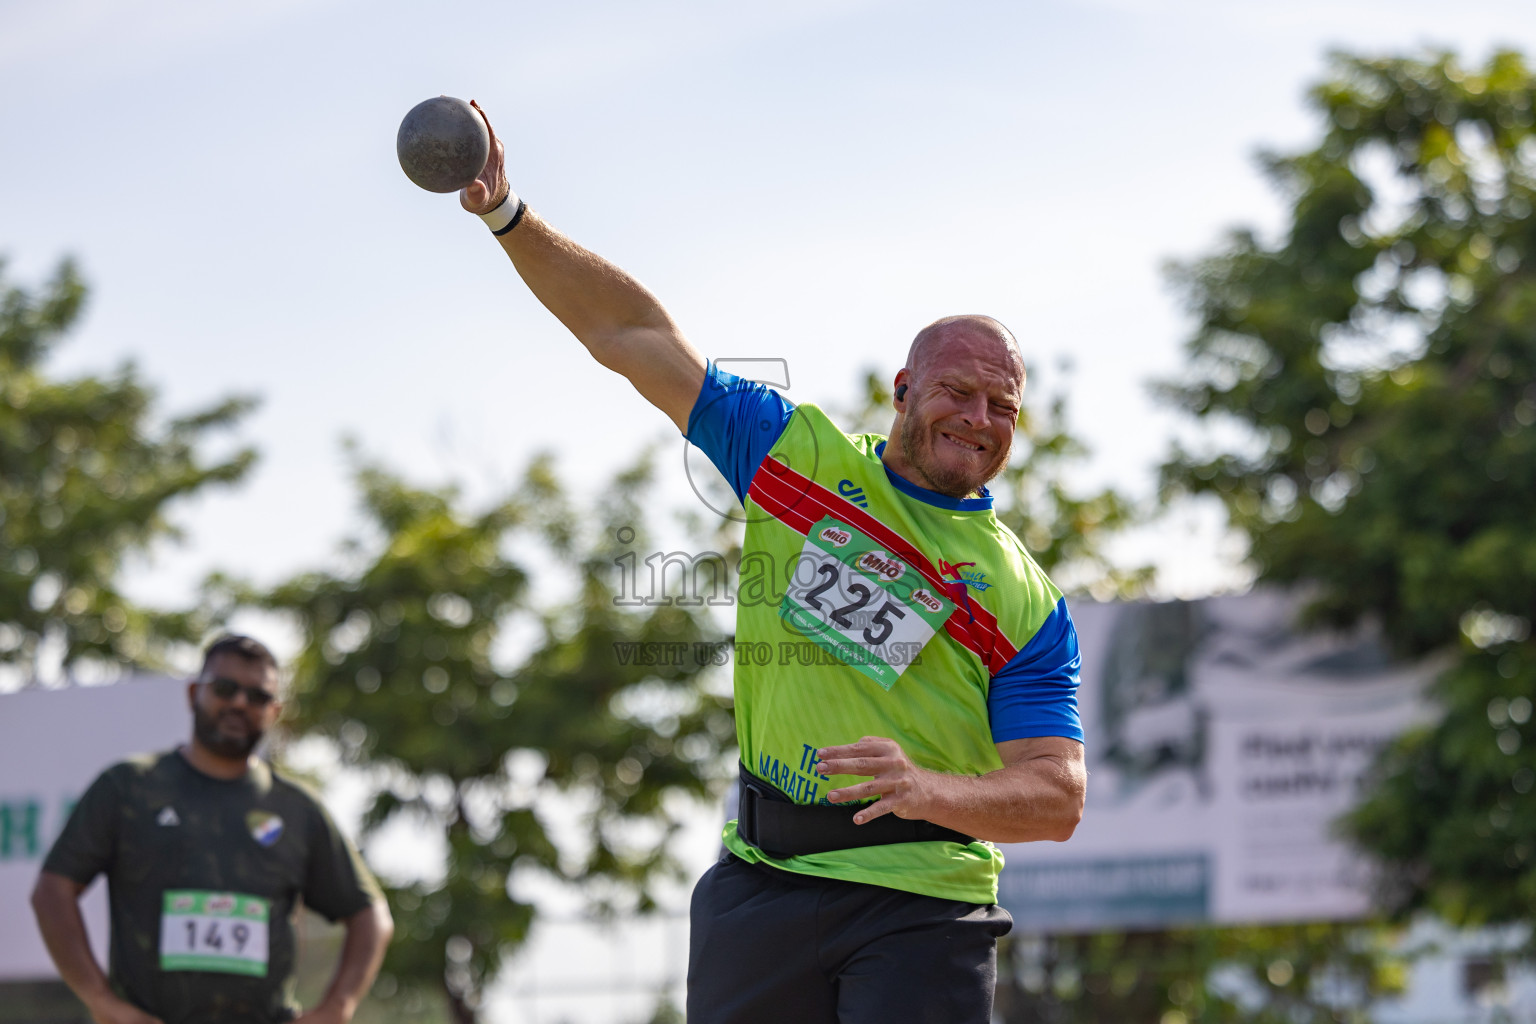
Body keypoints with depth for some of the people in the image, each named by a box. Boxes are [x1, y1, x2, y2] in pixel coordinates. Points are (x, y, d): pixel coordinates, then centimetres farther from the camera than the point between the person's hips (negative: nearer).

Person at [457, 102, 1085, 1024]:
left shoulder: (1027, 605, 1)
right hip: (761, 883, 3)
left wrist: (930, 790, -26)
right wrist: (506, 214, 5)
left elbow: (1058, 798, -7)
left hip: (921, 907, -3)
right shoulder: (796, 454, 10)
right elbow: (635, 335, 13)